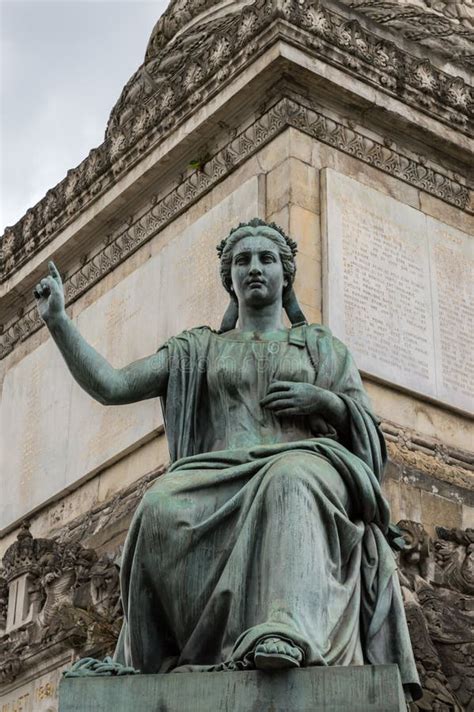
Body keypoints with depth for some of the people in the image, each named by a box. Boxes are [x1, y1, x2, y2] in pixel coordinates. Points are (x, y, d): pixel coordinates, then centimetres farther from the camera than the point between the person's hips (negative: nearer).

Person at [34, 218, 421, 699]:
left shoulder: (321, 345, 26)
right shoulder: (201, 349, 26)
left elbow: (368, 428, 20)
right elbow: (110, 386, 15)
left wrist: (324, 401, 0)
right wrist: (58, 321, 6)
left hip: (304, 465, -1)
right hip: (224, 476, 1)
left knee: (289, 480, -41)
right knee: (164, 509, -35)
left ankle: (289, 633, -61)